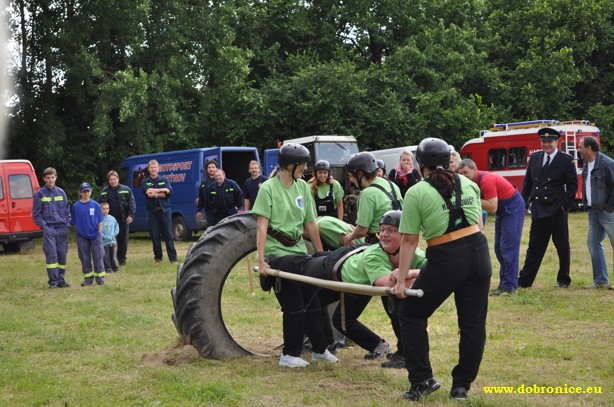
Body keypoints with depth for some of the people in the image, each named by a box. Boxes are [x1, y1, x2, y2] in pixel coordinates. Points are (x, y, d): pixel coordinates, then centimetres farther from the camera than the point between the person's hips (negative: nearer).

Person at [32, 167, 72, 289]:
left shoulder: (61, 192, 11)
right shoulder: (39, 194, 2)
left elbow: (67, 210, 15)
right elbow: (36, 214, 1)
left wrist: (67, 224, 4)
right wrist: (43, 226, -8)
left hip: (62, 229, 3)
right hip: (49, 229, -3)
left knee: (62, 254, 4)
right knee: (51, 254, -9)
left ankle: (61, 279, 13)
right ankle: (53, 281, -5)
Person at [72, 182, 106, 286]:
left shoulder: (96, 205, 0)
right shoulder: (76, 206, 1)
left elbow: (100, 221, 2)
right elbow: (74, 222, 6)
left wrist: (99, 233, -3)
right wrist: (78, 232, 0)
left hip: (95, 235, -1)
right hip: (82, 236, 1)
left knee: (98, 257, 1)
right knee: (85, 258, 7)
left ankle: (100, 278, 9)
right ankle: (88, 279, 16)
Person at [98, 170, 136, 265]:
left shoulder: (126, 190, 4)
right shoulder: (104, 192, 9)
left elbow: (132, 203, -2)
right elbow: (99, 204, 6)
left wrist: (130, 215, -13)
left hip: (123, 219, -1)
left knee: (123, 239, 5)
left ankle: (122, 258, 15)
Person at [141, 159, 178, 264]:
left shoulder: (164, 180, 8)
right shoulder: (145, 182, 9)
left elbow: (169, 192, -8)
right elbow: (147, 191, -12)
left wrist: (155, 194, -15)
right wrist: (162, 190, -12)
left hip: (164, 210, -1)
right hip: (152, 212, 1)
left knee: (168, 235, -3)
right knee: (154, 236, 2)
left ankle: (173, 258, -2)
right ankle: (158, 258, 11)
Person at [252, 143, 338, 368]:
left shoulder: (302, 187, 7)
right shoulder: (269, 188, -10)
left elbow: (310, 223, 11)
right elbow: (262, 226, -14)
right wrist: (261, 260, -20)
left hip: (299, 250, 6)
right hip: (277, 252, -6)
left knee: (312, 301, 9)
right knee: (294, 306, -6)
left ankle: (320, 349, 23)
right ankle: (289, 355, 7)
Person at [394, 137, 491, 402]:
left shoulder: (416, 193, -3)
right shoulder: (468, 183, 11)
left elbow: (409, 241, -4)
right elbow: (479, 224, 15)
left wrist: (401, 281, -1)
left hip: (446, 260, -5)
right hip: (478, 253, 5)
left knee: (411, 314, 13)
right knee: (473, 323, 13)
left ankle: (422, 380, 10)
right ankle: (461, 386, 18)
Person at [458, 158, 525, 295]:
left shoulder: (486, 180, -27)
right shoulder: (474, 181, 1)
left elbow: (492, 208, -31)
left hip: (513, 207, -10)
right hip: (502, 210, 10)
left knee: (508, 248, -11)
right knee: (499, 249, 10)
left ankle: (510, 286, -9)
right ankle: (504, 283, 17)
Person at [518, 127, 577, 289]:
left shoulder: (566, 160, -2)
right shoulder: (534, 158, 9)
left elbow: (573, 185, -2)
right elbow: (527, 182, 14)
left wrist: (565, 205, -10)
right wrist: (524, 204, 7)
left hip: (557, 210, -3)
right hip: (538, 211, 3)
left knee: (562, 246, 7)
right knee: (534, 247, 7)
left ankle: (563, 280, 20)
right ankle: (524, 281, 10)